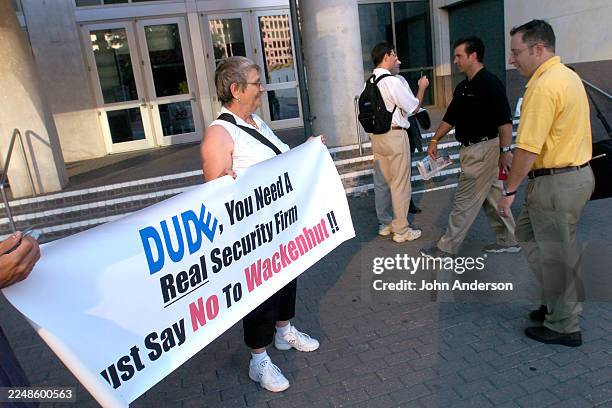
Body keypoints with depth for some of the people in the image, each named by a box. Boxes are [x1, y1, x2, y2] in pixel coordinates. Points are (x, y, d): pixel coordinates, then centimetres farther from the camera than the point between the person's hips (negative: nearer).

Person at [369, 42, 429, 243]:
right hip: (395, 135, -7)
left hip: (376, 135, 8)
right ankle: (401, 230, 10)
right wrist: (422, 87, 7)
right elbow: (414, 107, -8)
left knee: (381, 182, 14)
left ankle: (385, 224, 26)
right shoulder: (394, 82, -16)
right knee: (400, 184, 2)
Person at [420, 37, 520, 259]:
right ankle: (508, 240, 28)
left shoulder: (489, 83, -15)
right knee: (492, 197, 16)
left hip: (483, 149, -9)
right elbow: (450, 117, 19)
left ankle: (447, 247, 5)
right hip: (472, 149, 9)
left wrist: (505, 150, -22)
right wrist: (435, 140, 16)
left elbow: (504, 120, -19)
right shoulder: (463, 87, 13)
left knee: (465, 200, -3)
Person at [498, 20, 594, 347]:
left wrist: (510, 191, -15)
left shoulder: (544, 86, -20)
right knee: (527, 233, 20)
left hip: (556, 182, -10)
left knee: (557, 255, 3)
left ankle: (564, 326, 20)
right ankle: (558, 301, 31)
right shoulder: (568, 75, 12)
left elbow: (528, 148, -24)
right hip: (576, 171, 10)